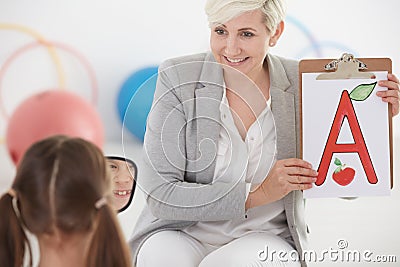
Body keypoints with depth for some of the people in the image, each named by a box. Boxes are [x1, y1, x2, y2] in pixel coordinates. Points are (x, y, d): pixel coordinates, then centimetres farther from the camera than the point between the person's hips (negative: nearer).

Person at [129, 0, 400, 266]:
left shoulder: (301, 84, -5)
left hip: (264, 239, 1)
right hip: (182, 235, 0)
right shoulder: (177, 79, -10)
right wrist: (257, 194, -19)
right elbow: (160, 195, -14)